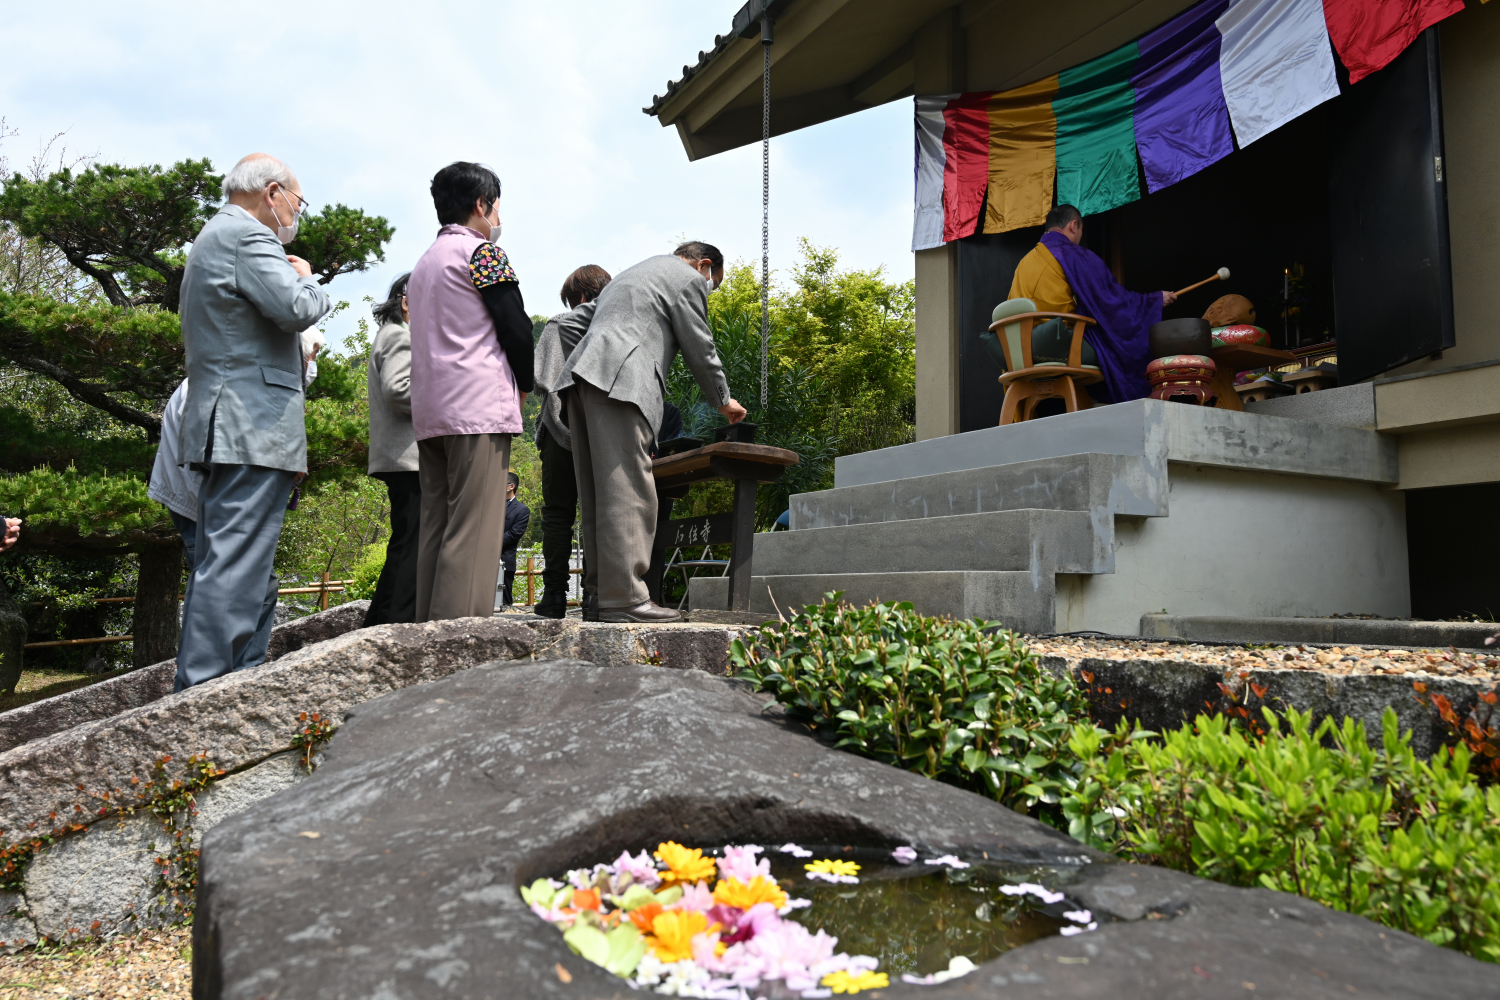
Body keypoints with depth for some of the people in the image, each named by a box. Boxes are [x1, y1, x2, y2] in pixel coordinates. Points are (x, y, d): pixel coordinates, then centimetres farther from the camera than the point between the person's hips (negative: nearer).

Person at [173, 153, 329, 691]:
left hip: (224, 428, 11)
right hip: (253, 429, -11)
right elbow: (296, 308, -20)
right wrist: (308, 279, 0)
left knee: (226, 562, 12)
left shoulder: (213, 236, 26)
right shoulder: (247, 235, -8)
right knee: (235, 565, -11)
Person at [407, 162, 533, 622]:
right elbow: (515, 325, -8)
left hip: (428, 412, 8)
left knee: (436, 526, 6)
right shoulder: (482, 250, -1)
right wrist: (524, 385, 8)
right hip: (479, 409, -8)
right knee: (474, 531, -11)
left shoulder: (423, 263, 24)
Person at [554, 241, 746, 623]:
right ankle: (623, 597, -16)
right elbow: (699, 349, 7)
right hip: (618, 378, -9)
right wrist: (723, 401, 21)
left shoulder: (632, 273, 37)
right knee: (628, 488, -13)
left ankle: (601, 586, 6)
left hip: (582, 375, 10)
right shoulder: (689, 278, 9)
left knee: (600, 491, 6)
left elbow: (573, 320, 32)